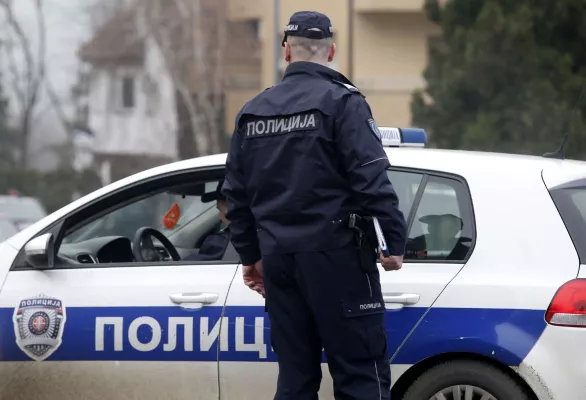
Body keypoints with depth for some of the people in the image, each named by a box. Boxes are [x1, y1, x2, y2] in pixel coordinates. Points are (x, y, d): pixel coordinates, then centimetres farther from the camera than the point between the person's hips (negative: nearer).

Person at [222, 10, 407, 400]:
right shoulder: (341, 101, -6)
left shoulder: (252, 112, 13)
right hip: (333, 252, -6)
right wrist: (394, 242, -9)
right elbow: (371, 179, -14)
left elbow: (236, 194, 18)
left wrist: (251, 254, 27)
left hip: (277, 256, 6)